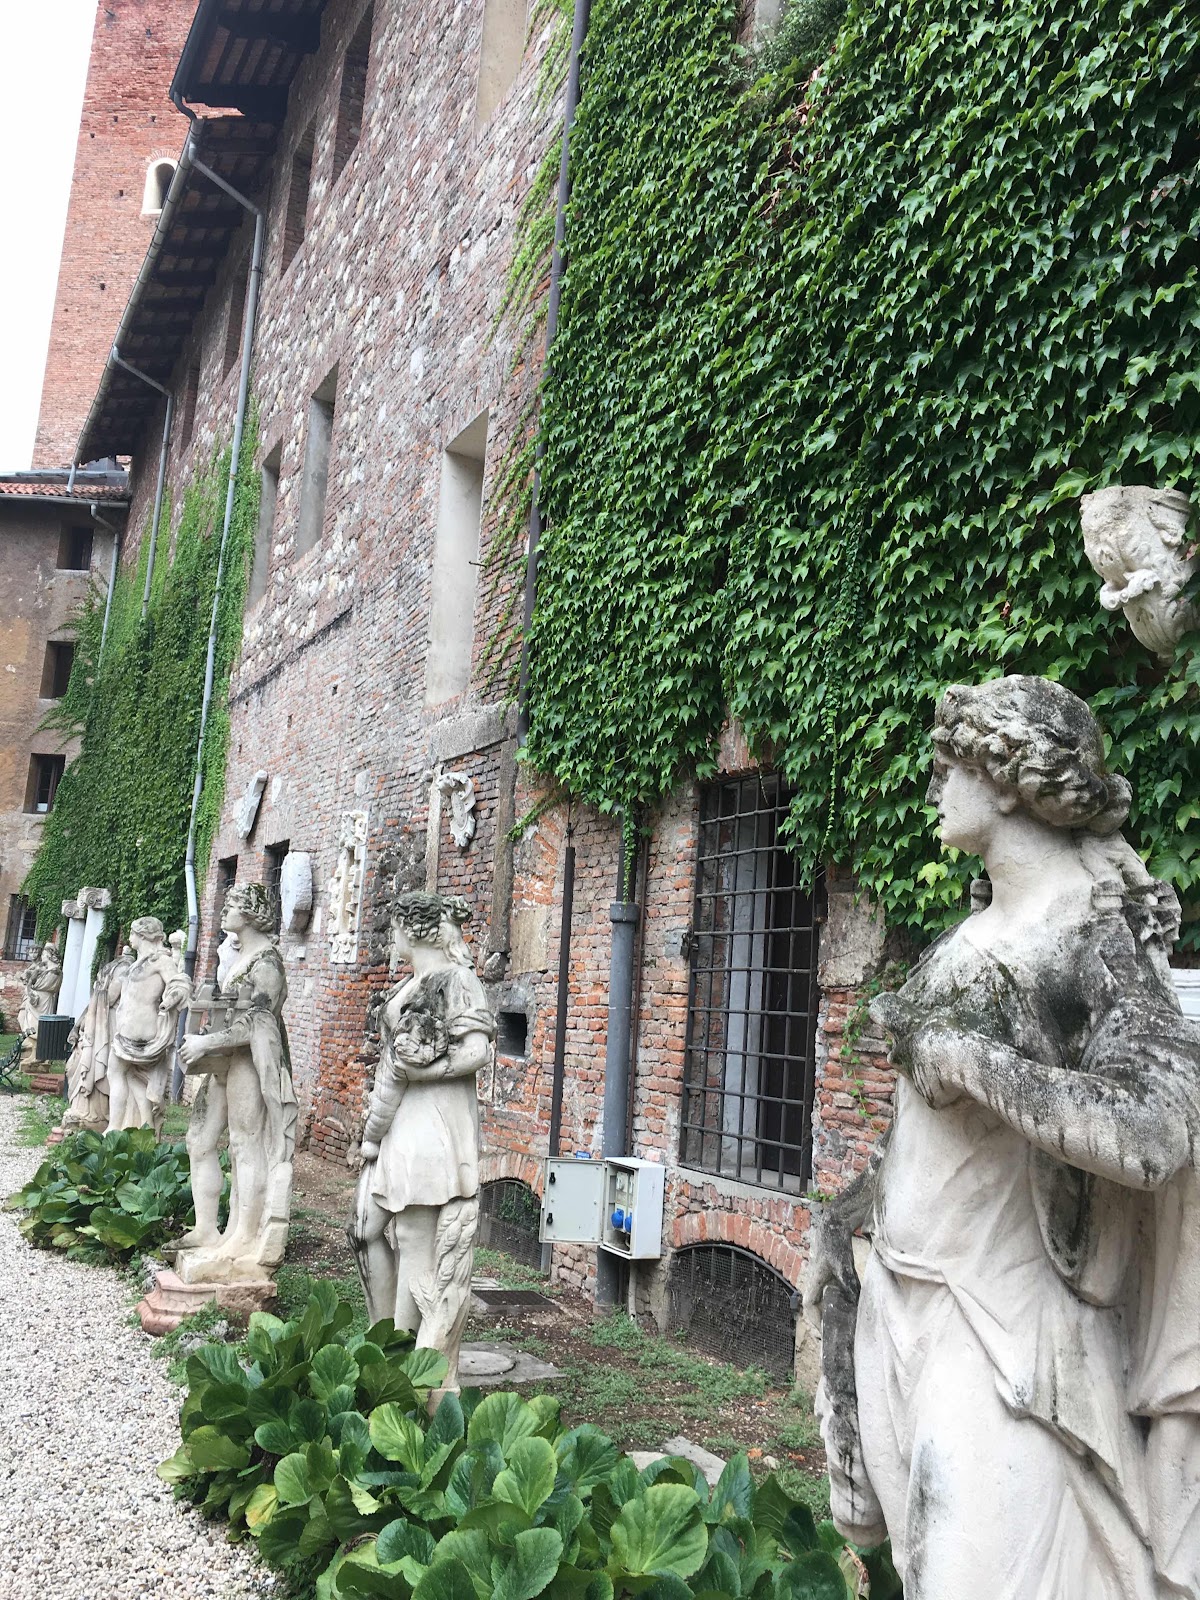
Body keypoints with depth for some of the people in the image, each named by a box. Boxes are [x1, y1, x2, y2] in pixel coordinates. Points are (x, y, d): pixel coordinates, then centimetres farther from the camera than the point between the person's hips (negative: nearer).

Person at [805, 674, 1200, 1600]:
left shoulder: (1094, 935, -14)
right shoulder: (981, 926, 9)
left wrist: (963, 1055, -22)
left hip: (995, 1315, -7)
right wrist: (852, 1210, 21)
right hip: (900, 1299, 8)